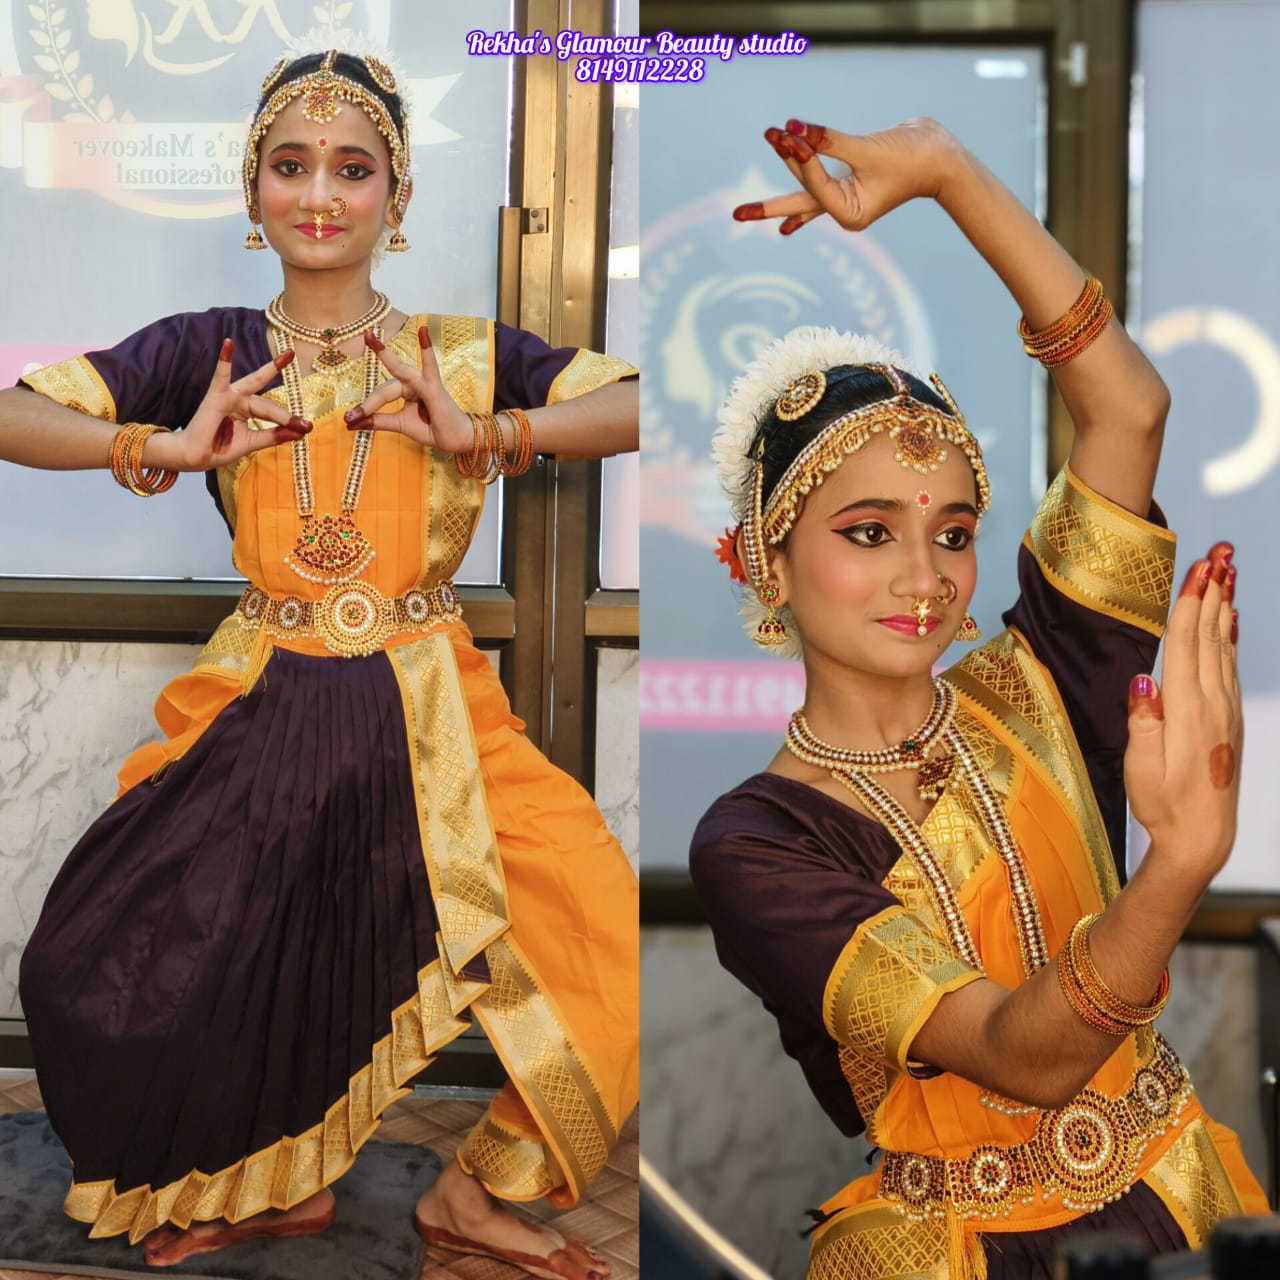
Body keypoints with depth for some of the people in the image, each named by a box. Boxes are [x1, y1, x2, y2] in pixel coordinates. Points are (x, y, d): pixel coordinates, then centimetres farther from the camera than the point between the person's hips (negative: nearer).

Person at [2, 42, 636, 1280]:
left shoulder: (464, 353, 2)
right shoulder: (209, 351, 4)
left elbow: (631, 403, -10)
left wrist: (480, 432, -19)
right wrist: (168, 445, -14)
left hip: (426, 717, -1)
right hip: (259, 714, 1)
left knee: (601, 945, -13)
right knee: (111, 965, -6)